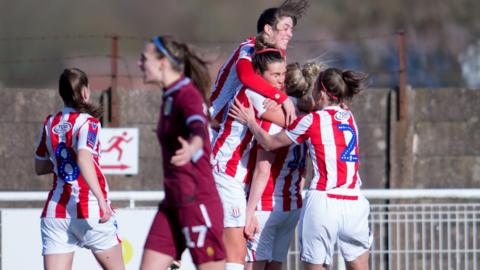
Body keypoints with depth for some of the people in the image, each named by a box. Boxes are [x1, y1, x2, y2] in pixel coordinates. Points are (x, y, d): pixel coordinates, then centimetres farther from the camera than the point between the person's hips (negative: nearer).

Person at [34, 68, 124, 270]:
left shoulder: (50, 123, 9)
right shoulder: (87, 122, -7)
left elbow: (39, 168, 19)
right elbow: (83, 159, -25)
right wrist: (101, 199, -31)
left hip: (55, 212, 4)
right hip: (89, 212, -4)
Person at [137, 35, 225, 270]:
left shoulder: (188, 95, -16)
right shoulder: (170, 97, 12)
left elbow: (198, 127, -38)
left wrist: (192, 148, -59)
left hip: (198, 203, -9)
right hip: (173, 203, 9)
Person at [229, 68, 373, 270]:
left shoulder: (312, 121, -3)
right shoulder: (349, 117, 12)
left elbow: (269, 143, 8)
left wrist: (250, 122, 23)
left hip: (323, 202, -5)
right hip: (354, 203, 5)